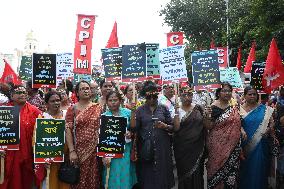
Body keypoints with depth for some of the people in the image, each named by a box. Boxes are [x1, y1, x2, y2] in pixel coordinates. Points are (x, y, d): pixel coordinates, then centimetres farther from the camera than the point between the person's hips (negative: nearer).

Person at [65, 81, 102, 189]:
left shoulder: (98, 108, 6)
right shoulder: (72, 109, 1)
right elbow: (68, 130, -5)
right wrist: (71, 151, -12)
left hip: (95, 150, 2)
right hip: (79, 150, -1)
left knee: (94, 179, 6)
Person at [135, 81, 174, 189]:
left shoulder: (163, 109, 6)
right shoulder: (140, 110, 4)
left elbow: (172, 127, 5)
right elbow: (135, 129, 1)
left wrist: (165, 126, -11)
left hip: (162, 147, 1)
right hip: (145, 148, -1)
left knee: (162, 175, 4)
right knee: (147, 176, 2)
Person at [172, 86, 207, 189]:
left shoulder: (198, 108, 4)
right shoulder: (177, 110, -1)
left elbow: (205, 125, 11)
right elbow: (176, 128, -12)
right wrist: (176, 112, -17)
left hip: (197, 146, 1)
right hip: (183, 148, -1)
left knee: (197, 172, 5)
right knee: (185, 172, 5)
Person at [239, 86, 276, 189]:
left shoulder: (264, 109, 4)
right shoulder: (240, 109, 2)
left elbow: (271, 122, 5)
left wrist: (269, 129, -13)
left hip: (260, 145, 1)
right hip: (246, 145, 0)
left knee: (259, 167, 3)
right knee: (246, 168, 5)